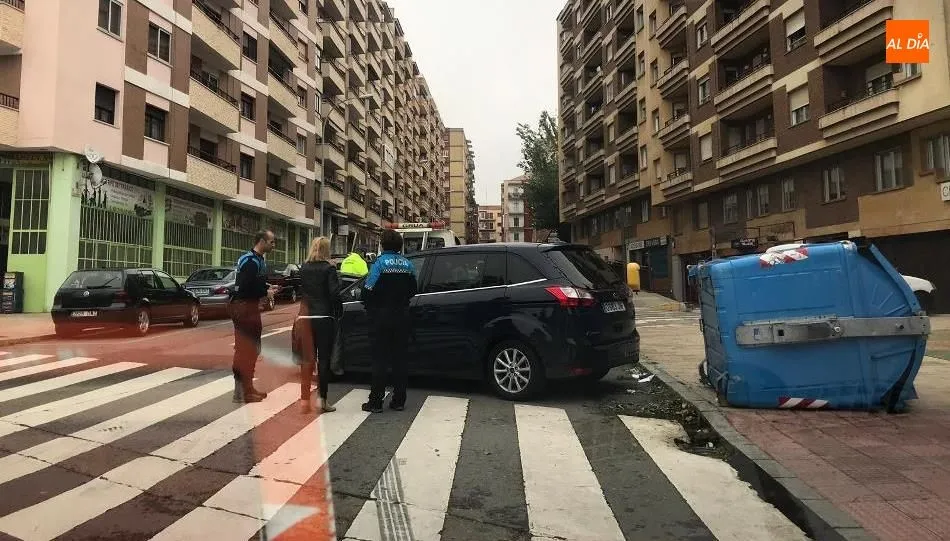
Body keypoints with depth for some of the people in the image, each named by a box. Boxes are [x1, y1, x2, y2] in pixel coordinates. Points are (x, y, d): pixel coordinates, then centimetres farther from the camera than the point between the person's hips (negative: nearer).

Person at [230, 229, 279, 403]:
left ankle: (247, 388, 25)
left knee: (250, 349, 16)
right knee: (245, 349, -6)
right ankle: (243, 392, 0)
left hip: (250, 306, 11)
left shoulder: (258, 260, 14)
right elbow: (245, 286, -24)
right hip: (244, 307, -11)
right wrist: (266, 293, -14)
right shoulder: (250, 260, -17)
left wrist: (268, 287, 6)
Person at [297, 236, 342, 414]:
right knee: (324, 358, 1)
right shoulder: (329, 269, -9)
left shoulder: (304, 268, 6)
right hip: (325, 318, -5)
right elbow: (334, 294, -14)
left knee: (307, 357, 12)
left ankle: (305, 399, 15)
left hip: (307, 317, 5)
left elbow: (300, 290, 8)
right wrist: (339, 312, -1)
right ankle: (322, 400, 3)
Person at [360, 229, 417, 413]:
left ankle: (376, 402, 5)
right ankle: (399, 401, 15)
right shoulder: (408, 264, 4)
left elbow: (368, 290, -15)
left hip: (381, 317, -4)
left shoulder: (380, 262, -11)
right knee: (400, 358, 10)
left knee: (380, 360, 2)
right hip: (402, 317, 4)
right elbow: (412, 291, 11)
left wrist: (369, 307, 3)